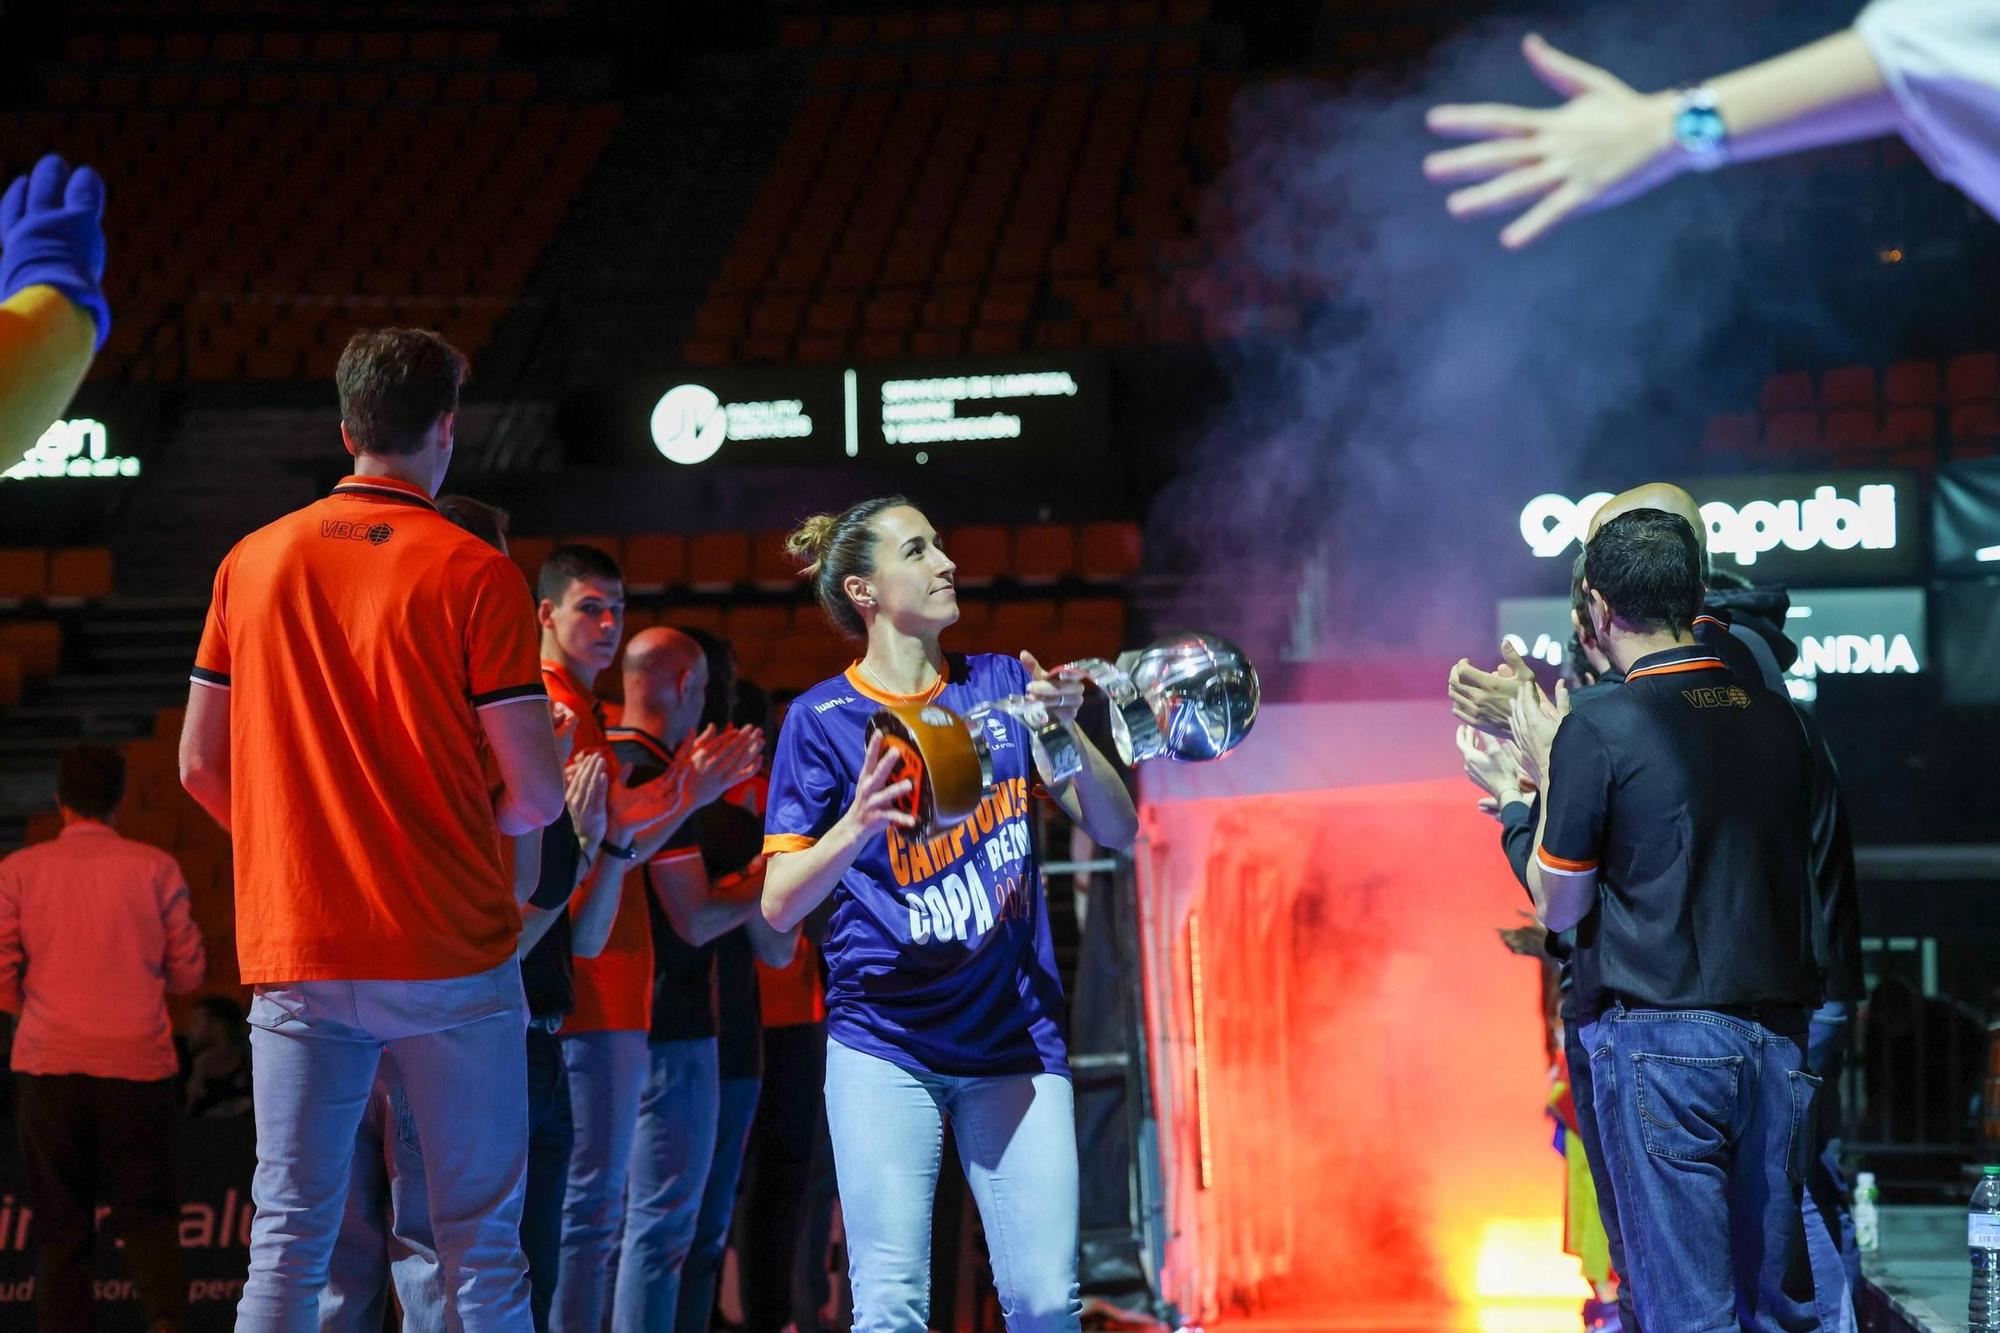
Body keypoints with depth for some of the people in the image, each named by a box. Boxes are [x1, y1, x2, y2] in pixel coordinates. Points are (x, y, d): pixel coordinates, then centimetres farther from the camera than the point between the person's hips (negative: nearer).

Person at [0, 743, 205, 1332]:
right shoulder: (155, 868, 3)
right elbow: (188, 972, 5)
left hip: (49, 1063, 0)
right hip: (138, 1063, 0)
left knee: (60, 1221, 7)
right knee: (145, 1209, 5)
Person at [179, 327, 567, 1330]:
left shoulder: (253, 562, 6)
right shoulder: (474, 576, -7)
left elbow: (201, 768, 10)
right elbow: (537, 794, -8)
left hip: (294, 953, 3)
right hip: (449, 953, -3)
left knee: (287, 1241, 3)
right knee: (481, 1241, 3)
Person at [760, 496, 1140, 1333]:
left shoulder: (1003, 686, 9)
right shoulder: (823, 719, 2)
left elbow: (1116, 832, 6)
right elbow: (780, 905, -3)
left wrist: (1068, 732, -11)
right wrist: (856, 828, -22)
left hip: (1014, 1038, 2)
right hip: (884, 1042, -2)